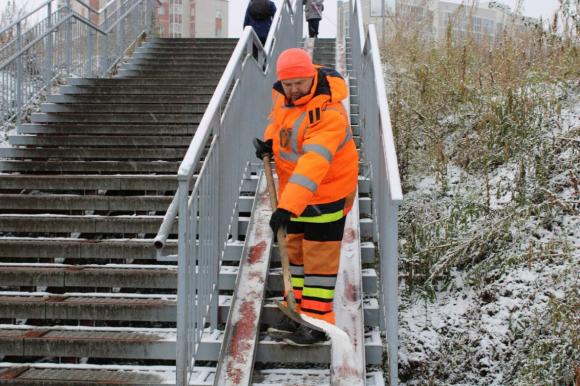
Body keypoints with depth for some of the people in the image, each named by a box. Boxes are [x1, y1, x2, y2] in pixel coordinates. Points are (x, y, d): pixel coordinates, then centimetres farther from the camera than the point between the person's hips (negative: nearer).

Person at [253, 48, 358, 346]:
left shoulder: (329, 113, -31)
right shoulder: (283, 96, -4)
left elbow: (313, 164, -41)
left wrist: (287, 206, -49)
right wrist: (270, 140, -2)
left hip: (326, 192, -8)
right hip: (293, 192, 9)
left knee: (320, 258, -1)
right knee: (294, 250, 17)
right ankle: (296, 311, 30)